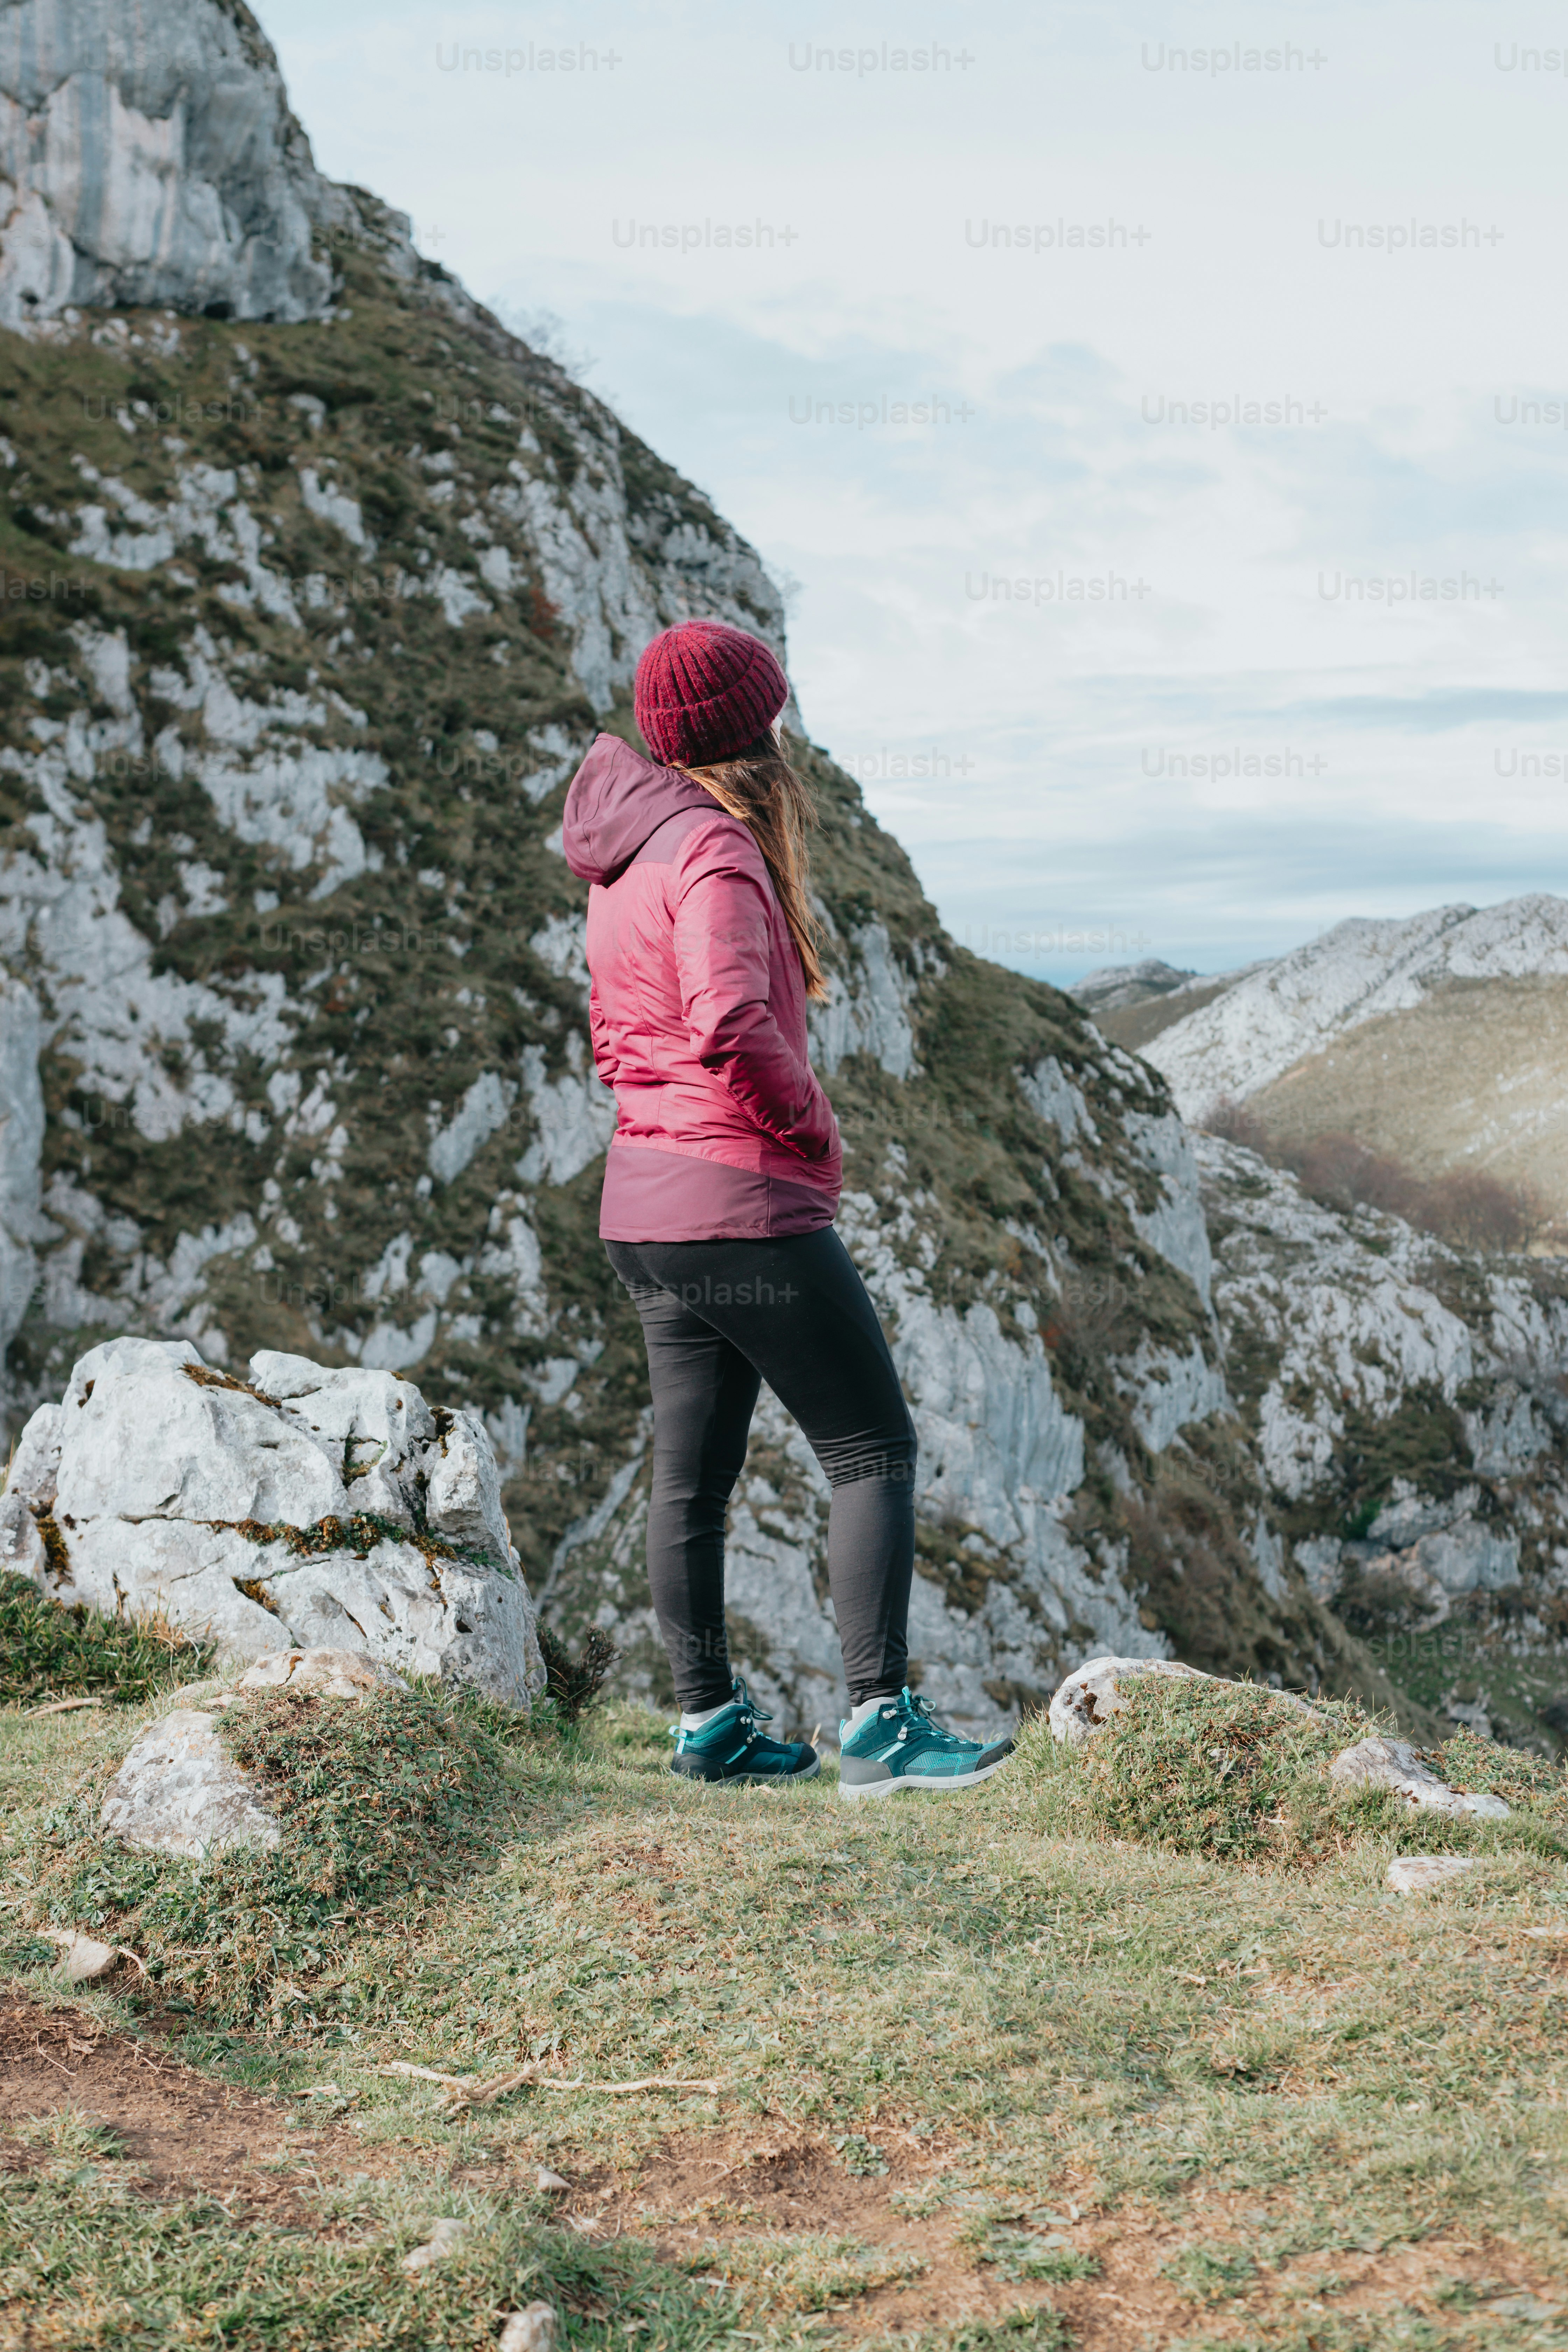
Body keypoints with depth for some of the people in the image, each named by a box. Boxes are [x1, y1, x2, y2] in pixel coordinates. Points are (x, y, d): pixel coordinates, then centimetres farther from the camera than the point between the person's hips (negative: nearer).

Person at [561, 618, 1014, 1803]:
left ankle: (710, 1718, 18)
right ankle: (881, 1720, -5)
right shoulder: (714, 851, -15)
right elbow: (733, 1027, -28)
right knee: (874, 1448, -3)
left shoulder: (626, 862, 14)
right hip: (748, 1205, -9)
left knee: (693, 1471, 12)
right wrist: (813, 1123, -12)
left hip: (646, 1205, 9)